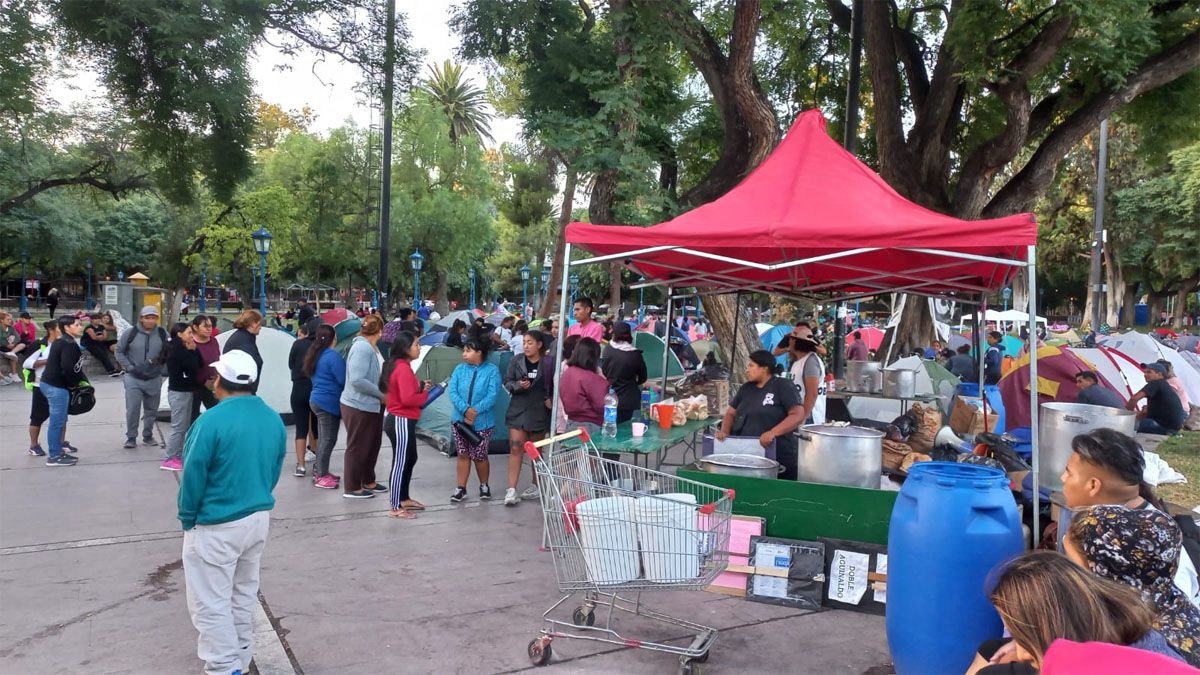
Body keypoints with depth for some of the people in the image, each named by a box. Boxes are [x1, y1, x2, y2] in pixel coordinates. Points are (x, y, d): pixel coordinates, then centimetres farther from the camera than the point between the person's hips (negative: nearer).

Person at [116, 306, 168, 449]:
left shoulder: (163, 334, 0)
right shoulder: (130, 333, -5)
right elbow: (119, 351, 3)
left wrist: (161, 364, -6)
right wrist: (128, 366, -7)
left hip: (154, 379, 2)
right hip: (133, 378, -2)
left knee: (151, 410, 11)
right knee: (132, 409, -5)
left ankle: (148, 436, 25)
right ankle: (131, 438, 7)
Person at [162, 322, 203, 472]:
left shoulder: (183, 348, 13)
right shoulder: (176, 349, -15)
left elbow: (198, 364, 9)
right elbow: (193, 366, -21)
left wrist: (193, 350, -2)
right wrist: (193, 350, -9)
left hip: (186, 391, 9)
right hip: (178, 392, -9)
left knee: (185, 427, 13)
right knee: (178, 427, -6)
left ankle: (179, 456, 20)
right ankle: (169, 460, -1)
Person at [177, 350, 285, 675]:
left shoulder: (212, 421, -20)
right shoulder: (274, 419, 0)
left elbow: (193, 476, -14)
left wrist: (187, 518, 0)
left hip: (217, 526, -7)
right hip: (260, 518, 7)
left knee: (211, 602, 5)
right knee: (245, 594, 21)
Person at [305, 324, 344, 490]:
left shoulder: (316, 355, 11)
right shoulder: (333, 356, -18)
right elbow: (344, 379, -20)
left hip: (318, 400, 10)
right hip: (329, 402, -10)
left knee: (323, 438, 16)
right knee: (328, 439, -4)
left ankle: (319, 471, 22)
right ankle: (321, 476, -1)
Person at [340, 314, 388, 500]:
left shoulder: (372, 348, 8)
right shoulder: (362, 348, -21)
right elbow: (357, 380, -28)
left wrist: (381, 395, 5)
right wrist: (381, 394, -19)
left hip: (372, 406, 9)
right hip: (358, 406, -9)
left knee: (372, 445, 19)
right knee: (357, 447, 2)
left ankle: (368, 481, 33)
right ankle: (352, 488, 14)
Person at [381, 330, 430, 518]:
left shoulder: (398, 366, 12)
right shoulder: (404, 369, -21)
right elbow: (407, 399, -28)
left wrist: (420, 387, 6)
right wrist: (424, 394, -11)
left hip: (401, 421, 11)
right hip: (402, 422, -11)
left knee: (410, 460, 20)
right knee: (400, 463, -3)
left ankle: (404, 499, 32)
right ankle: (396, 508, 5)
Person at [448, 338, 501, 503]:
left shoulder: (492, 371, -6)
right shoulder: (460, 369, 3)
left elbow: (492, 395, -15)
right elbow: (452, 391, -6)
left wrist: (475, 411, -22)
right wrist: (465, 410, -20)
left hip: (482, 422, -3)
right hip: (460, 420, 3)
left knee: (479, 456, 5)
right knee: (463, 455, 8)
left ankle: (484, 486, 26)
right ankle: (461, 488, 16)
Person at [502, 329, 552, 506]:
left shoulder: (548, 363, -7)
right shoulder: (516, 360, 0)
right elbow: (507, 382, 4)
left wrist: (550, 399, -12)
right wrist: (518, 385, -15)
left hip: (539, 412, -1)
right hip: (518, 410, 1)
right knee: (515, 448, -6)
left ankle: (535, 487, 28)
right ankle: (511, 490, -6)